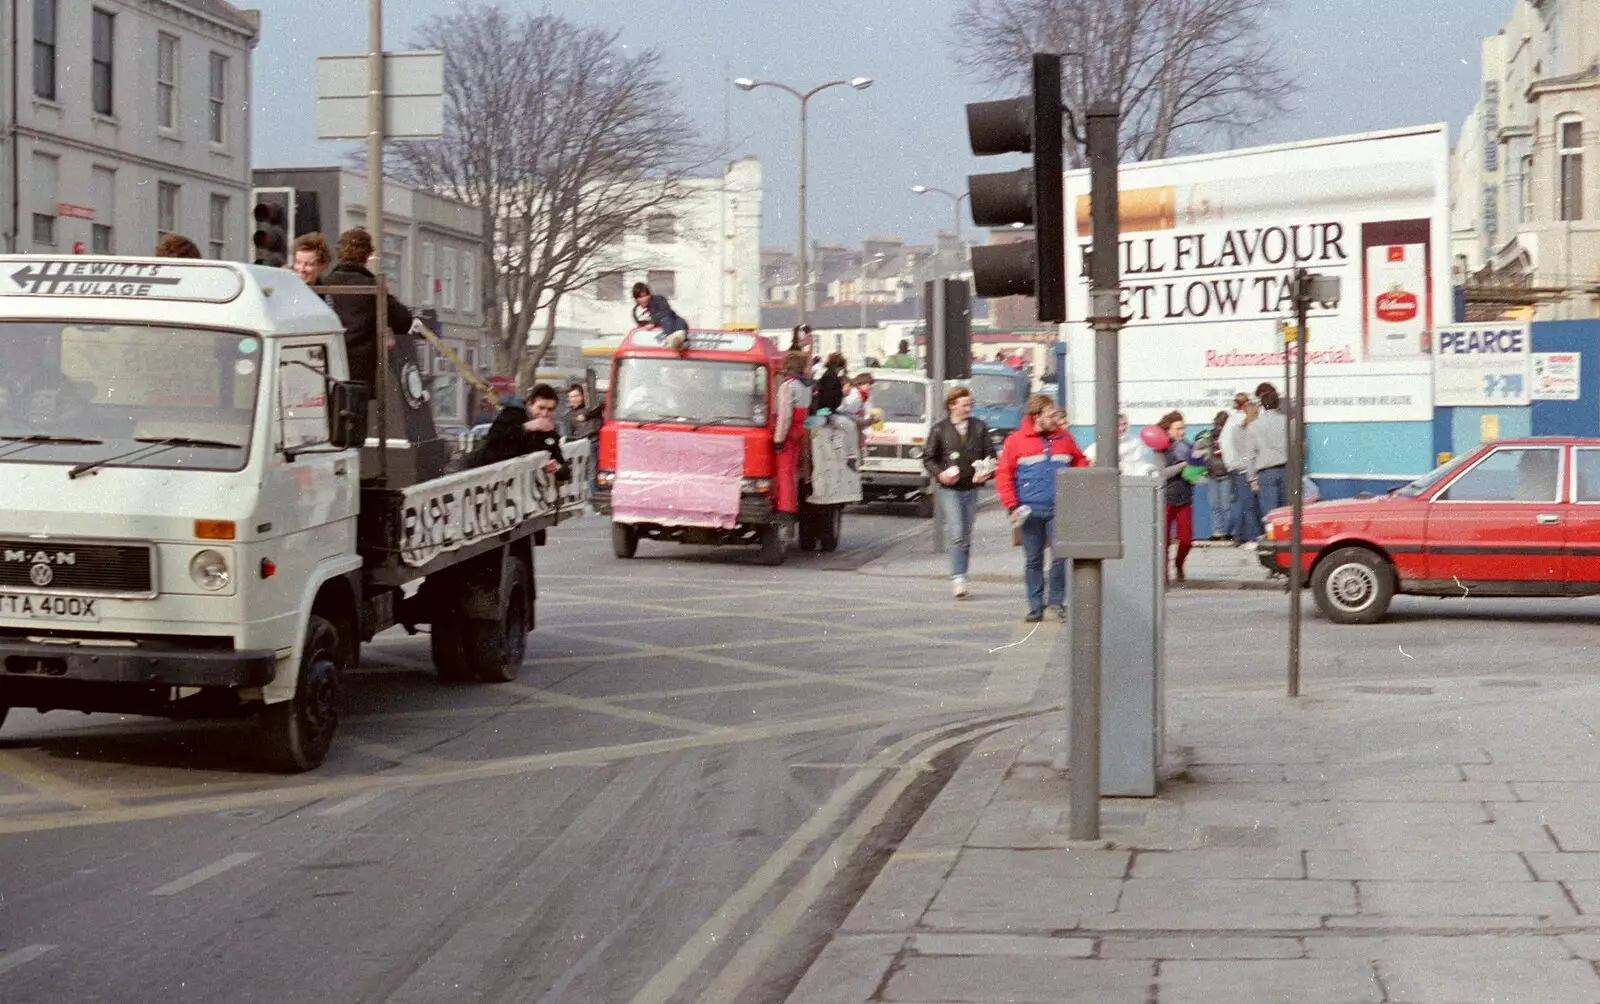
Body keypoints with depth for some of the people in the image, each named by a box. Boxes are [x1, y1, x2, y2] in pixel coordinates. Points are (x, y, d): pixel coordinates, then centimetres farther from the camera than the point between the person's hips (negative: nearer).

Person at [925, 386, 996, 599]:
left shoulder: (979, 428, 7)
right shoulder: (939, 429, 0)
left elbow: (990, 454, 11)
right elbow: (928, 458, 4)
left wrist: (987, 473, -8)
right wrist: (939, 474, -14)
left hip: (971, 488, 3)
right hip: (948, 489, -3)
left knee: (966, 536, 9)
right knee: (956, 533, -15)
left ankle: (960, 579, 19)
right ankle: (958, 578, -16)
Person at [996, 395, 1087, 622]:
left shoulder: (1064, 438, 8)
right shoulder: (1016, 441, -1)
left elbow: (1080, 462, 19)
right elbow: (1003, 475, -1)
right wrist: (1012, 506, -6)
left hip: (1059, 510, 1)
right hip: (1031, 511, -1)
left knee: (1061, 555, -6)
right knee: (1033, 559, 5)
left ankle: (1057, 601, 9)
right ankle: (1035, 606, 13)